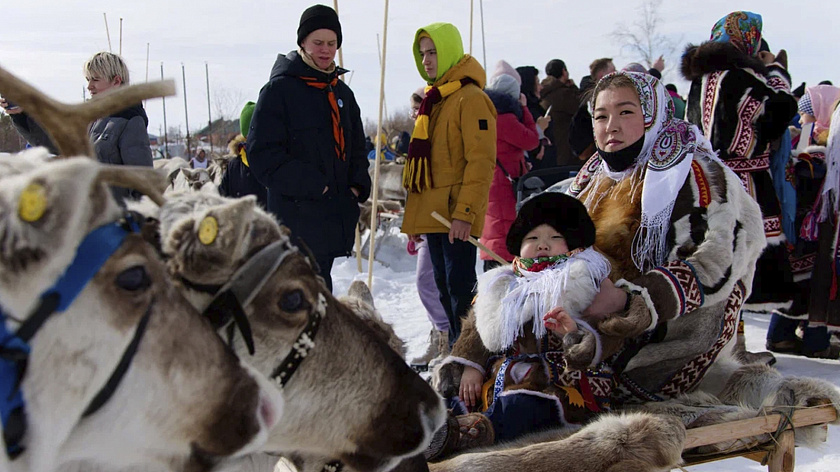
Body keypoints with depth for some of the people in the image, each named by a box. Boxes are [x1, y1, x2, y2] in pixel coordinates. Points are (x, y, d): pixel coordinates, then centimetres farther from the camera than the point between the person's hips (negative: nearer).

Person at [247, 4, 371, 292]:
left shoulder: (342, 93, 17)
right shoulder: (280, 89, -5)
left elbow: (356, 148, 25)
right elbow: (263, 155, -11)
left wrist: (358, 186, 5)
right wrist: (314, 185, -16)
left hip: (336, 215, 7)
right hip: (297, 214, -7)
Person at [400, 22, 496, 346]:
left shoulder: (470, 98, -11)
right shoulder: (433, 99, 17)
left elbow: (481, 161, -18)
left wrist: (465, 212, -24)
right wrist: (415, 215, 20)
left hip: (455, 216, -9)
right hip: (433, 212, 9)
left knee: (460, 287, -7)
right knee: (444, 287, 14)